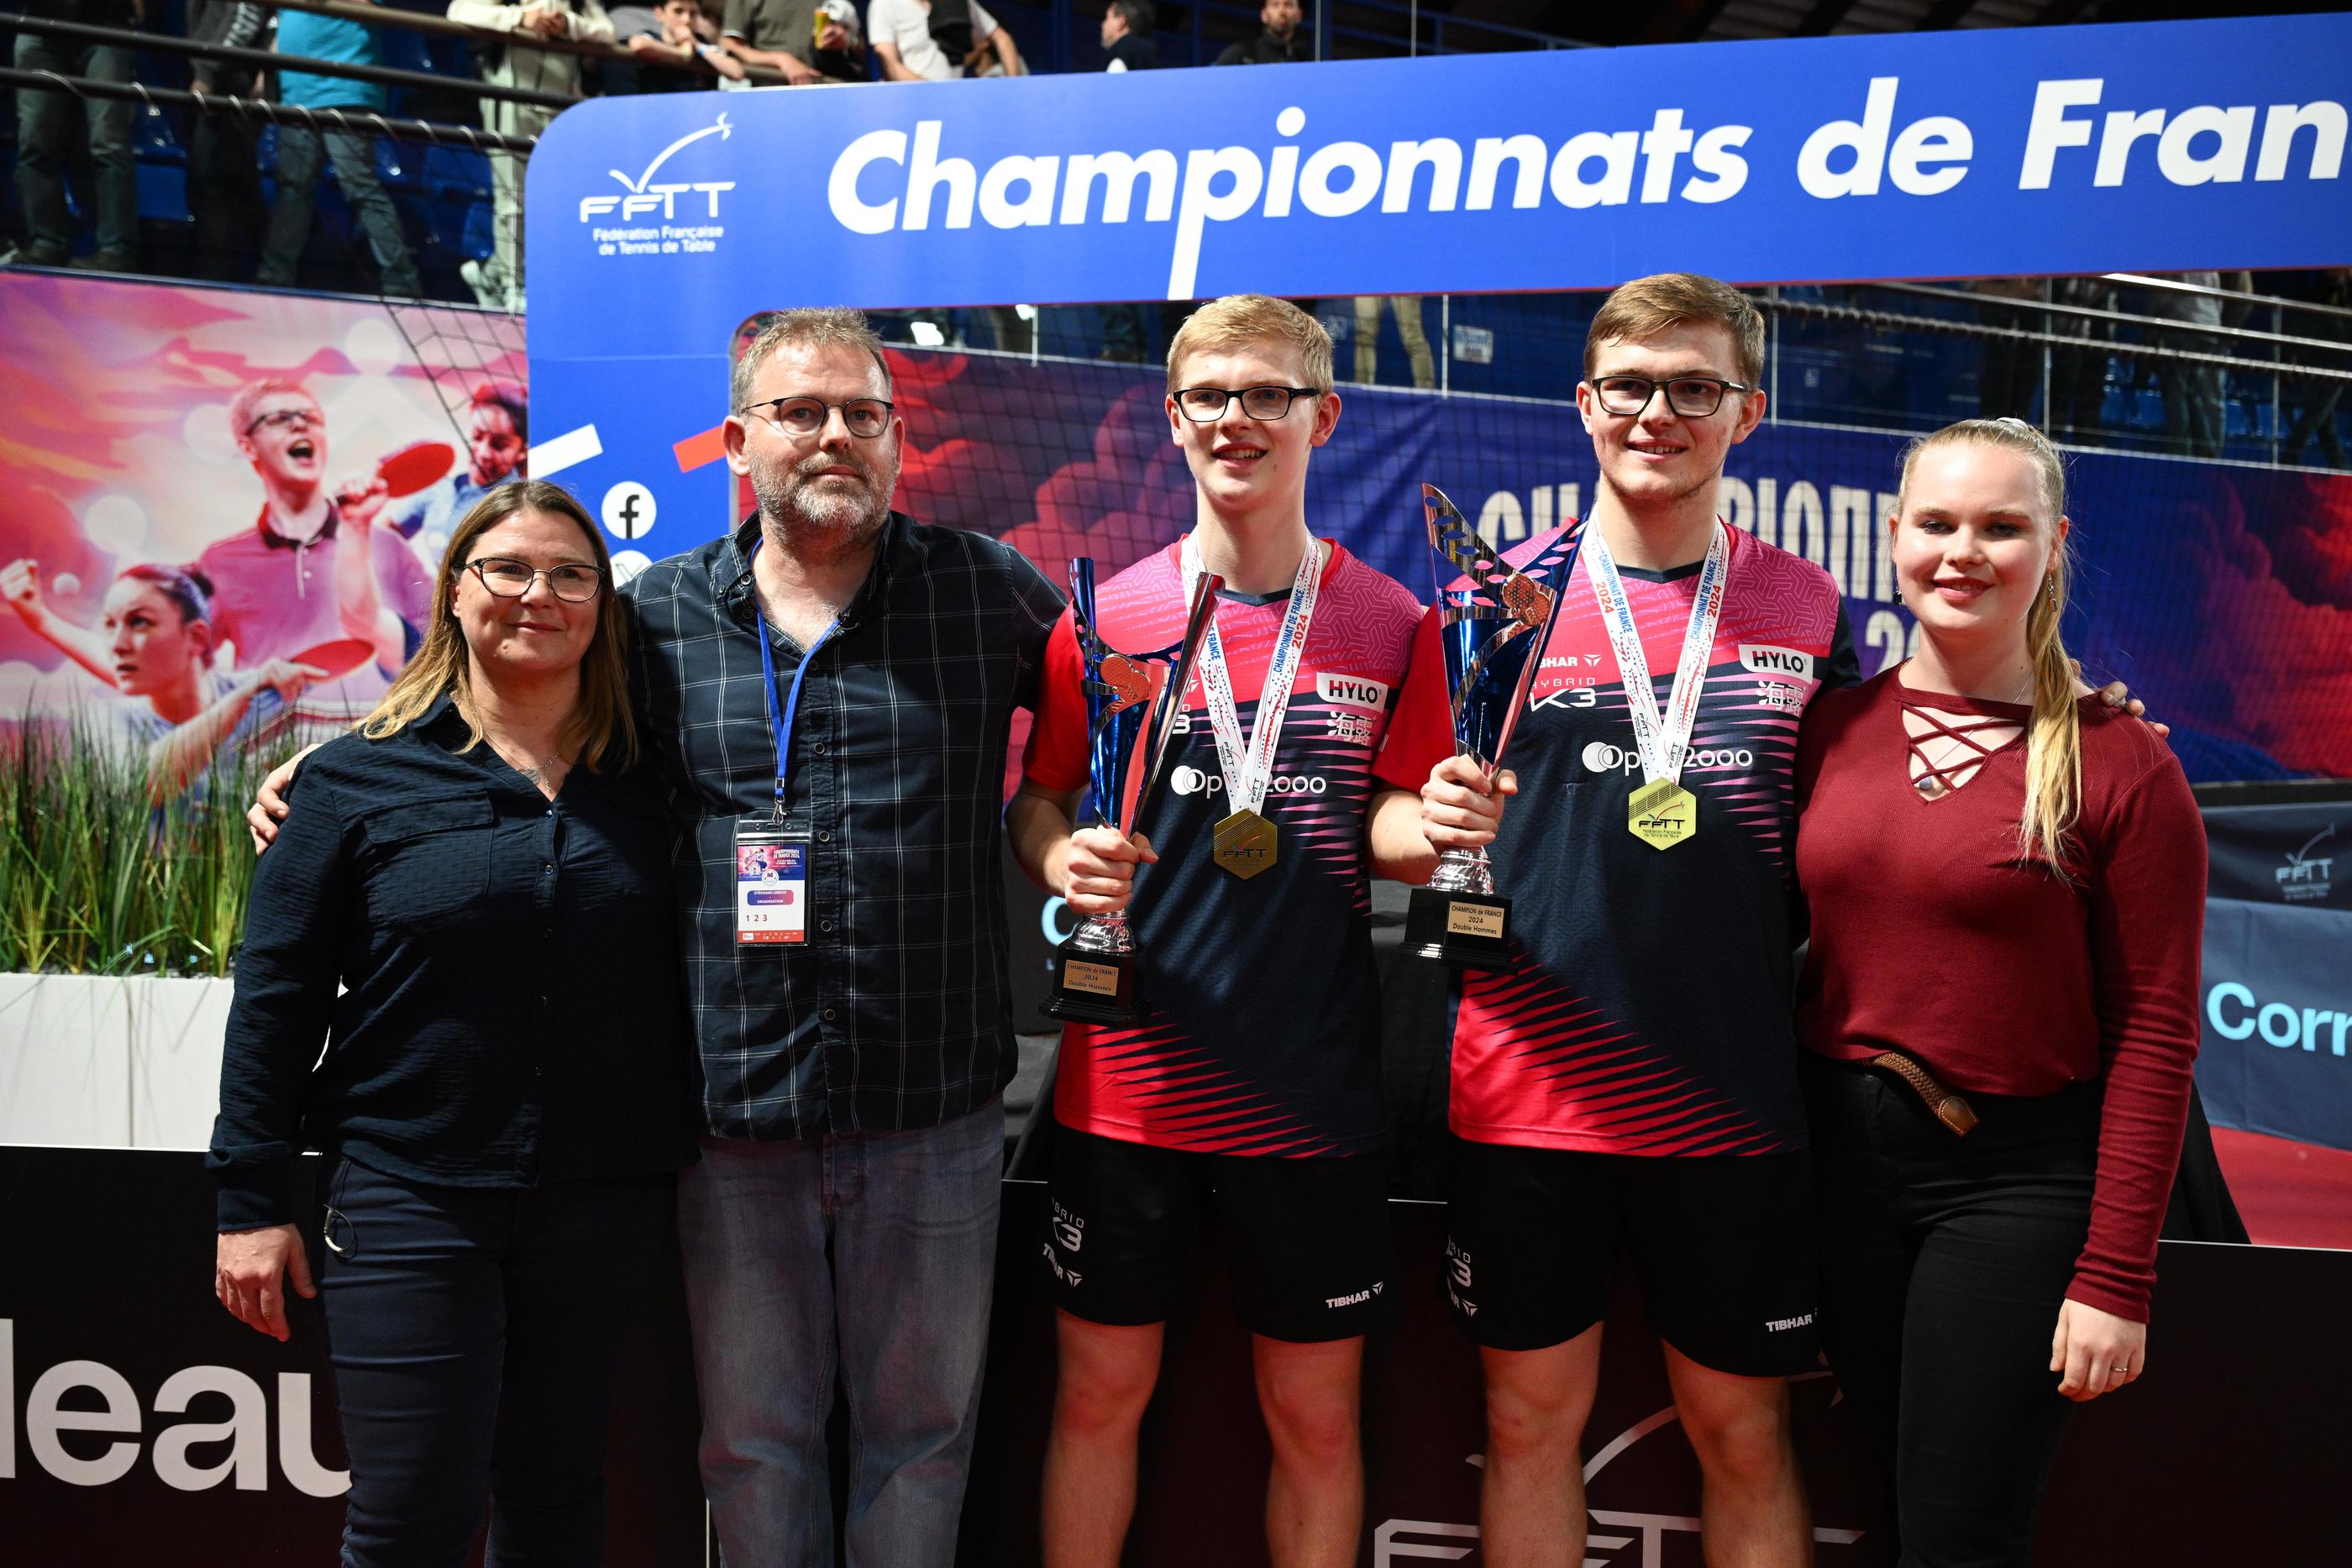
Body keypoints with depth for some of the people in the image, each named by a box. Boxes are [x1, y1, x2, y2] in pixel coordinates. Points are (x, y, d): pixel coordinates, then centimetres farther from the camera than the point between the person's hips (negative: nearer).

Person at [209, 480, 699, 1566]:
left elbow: (690, 976, 9)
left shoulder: (645, 777, 5)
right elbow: (277, 994, -1)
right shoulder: (361, 777, -1)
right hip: (409, 1193, -2)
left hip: (604, 1201, 3)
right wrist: (251, 1200, -3)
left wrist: (677, 1165, 3)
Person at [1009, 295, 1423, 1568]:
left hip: (1312, 1091, 0)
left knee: (1316, 1415, 11)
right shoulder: (1104, 616, 0)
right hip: (1126, 1079, 0)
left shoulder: (1389, 625, 0)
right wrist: (1060, 858, -14)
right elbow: (1035, 802, 7)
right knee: (1100, 1391, 12)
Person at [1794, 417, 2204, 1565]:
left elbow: (2152, 1033, -10)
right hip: (1841, 1153, 4)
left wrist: (2114, 1277, -11)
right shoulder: (1829, 728, 2)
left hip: (2017, 1175, -3)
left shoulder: (2119, 764, -9)